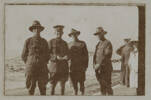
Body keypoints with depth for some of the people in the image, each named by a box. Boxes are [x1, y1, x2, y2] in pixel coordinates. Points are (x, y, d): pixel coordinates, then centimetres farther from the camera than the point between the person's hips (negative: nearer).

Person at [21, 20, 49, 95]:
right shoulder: (28, 41, 3)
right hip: (31, 68, -1)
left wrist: (43, 64, 11)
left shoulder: (44, 41, 8)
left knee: (43, 87, 0)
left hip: (42, 68, 1)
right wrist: (29, 64, 9)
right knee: (31, 87, 2)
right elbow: (23, 55, 9)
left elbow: (47, 55, 16)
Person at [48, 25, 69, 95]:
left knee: (63, 84, 7)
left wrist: (66, 57, -11)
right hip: (54, 65, -4)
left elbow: (68, 54, 13)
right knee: (53, 85, -4)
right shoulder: (51, 42, 0)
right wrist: (56, 57, -20)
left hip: (64, 66, 4)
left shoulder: (64, 43, 12)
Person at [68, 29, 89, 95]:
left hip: (81, 66, -3)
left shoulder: (82, 43, 1)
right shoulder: (69, 45, 12)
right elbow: (68, 55, 15)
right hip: (72, 66, 3)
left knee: (81, 82, -3)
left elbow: (86, 55, 0)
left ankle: (82, 94, 6)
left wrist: (85, 66, -5)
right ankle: (75, 94, 15)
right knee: (74, 82, 4)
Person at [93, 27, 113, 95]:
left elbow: (107, 56, -15)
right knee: (102, 86, 8)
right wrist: (94, 64, 0)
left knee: (107, 86, -8)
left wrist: (99, 64, -18)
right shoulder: (98, 44, 17)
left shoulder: (108, 43, -7)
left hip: (106, 68, -7)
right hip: (98, 68, 7)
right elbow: (95, 55, 16)